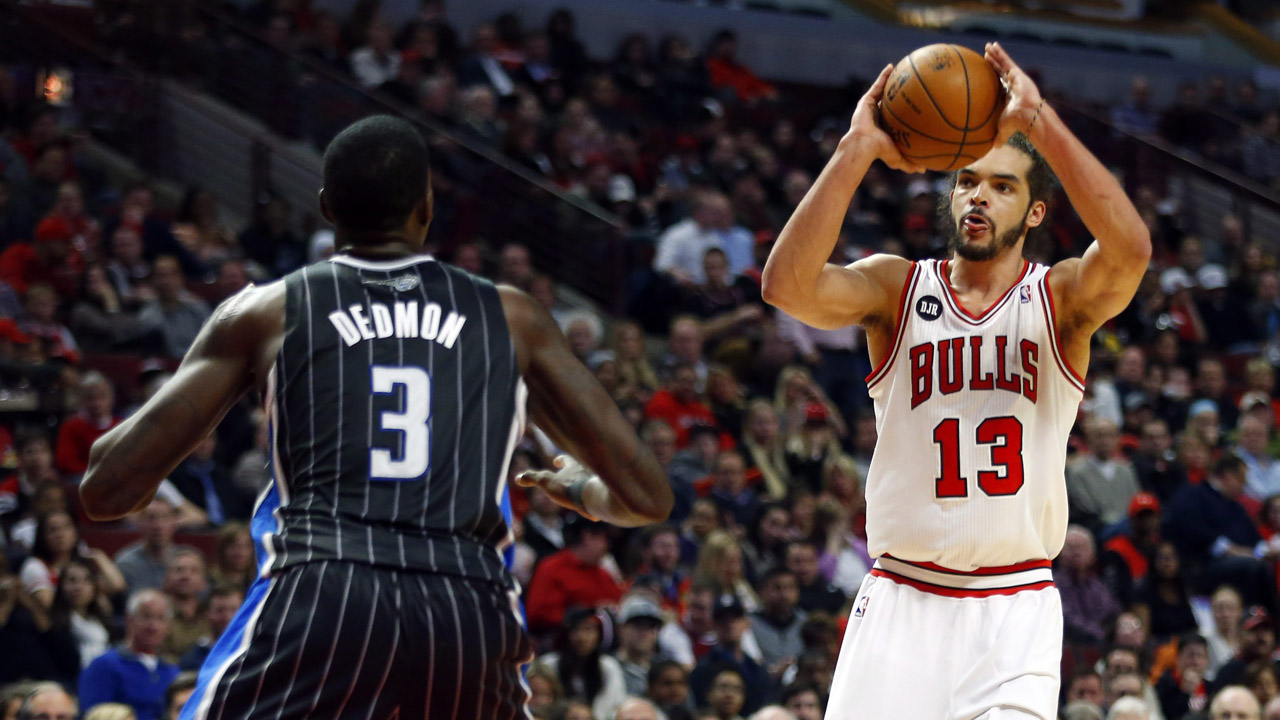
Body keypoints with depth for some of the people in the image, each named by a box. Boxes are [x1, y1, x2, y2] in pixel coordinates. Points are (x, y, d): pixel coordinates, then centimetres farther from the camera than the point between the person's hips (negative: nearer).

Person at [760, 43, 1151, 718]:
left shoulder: (1061, 298, 2)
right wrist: (858, 150, -20)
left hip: (1016, 606, -1)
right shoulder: (898, 288, 5)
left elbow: (1130, 249, -21)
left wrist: (1040, 123, -25)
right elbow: (787, 284, -15)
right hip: (902, 601, 1)